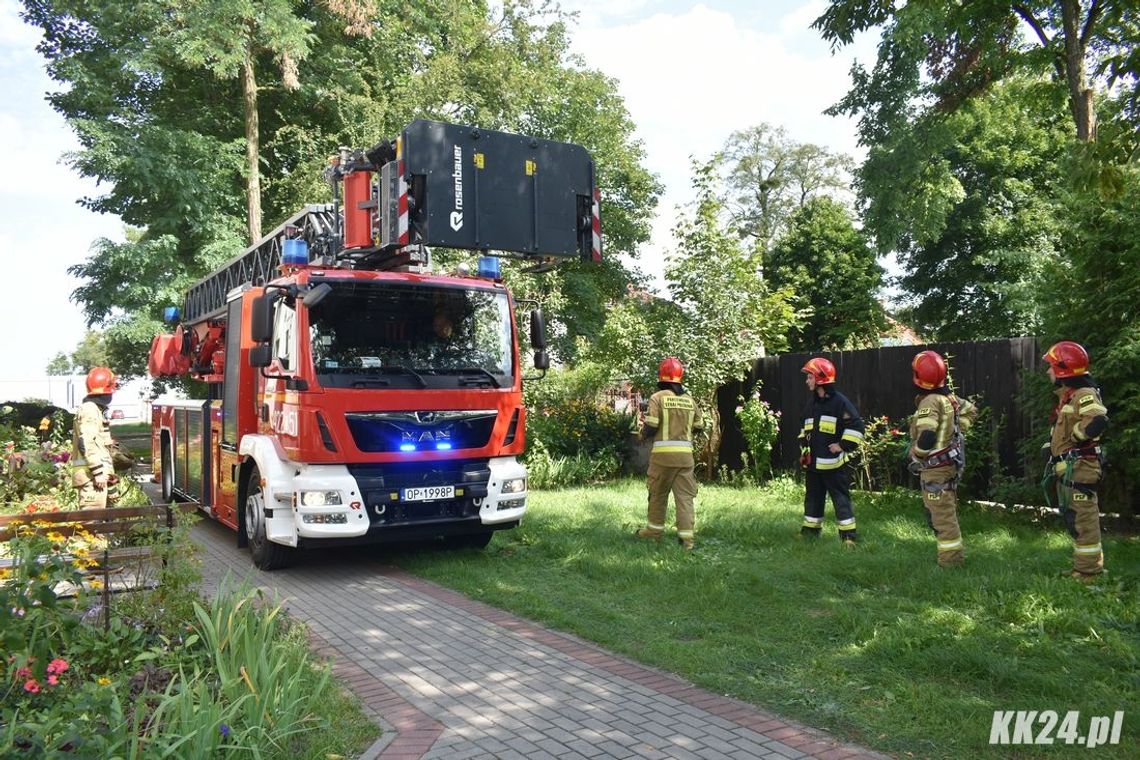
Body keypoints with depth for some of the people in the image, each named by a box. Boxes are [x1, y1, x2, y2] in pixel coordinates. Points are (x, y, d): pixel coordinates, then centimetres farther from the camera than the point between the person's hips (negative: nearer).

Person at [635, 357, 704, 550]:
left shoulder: (657, 398, -7)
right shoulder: (690, 399, 6)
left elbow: (650, 427, -10)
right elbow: (699, 426, 13)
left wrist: (643, 433, 11)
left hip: (663, 452, -3)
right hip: (685, 453, 3)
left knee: (658, 492, 14)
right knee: (685, 495, 4)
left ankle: (655, 528, 28)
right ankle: (686, 536, 0)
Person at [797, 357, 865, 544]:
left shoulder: (839, 401, -11)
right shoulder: (812, 403, 14)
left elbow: (856, 425, -15)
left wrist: (844, 446, -15)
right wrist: (804, 446, 16)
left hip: (833, 462, -7)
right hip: (813, 462, 8)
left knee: (841, 497, -3)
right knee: (813, 496, 15)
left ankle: (848, 533, 3)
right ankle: (811, 528, 27)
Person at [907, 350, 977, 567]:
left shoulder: (930, 402, -21)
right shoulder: (949, 397, 5)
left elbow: (926, 437, -31)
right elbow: (971, 410, 23)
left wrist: (916, 454, -13)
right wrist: (956, 431, 18)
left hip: (935, 469, -9)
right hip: (950, 465, 9)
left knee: (941, 516, -1)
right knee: (947, 512, 19)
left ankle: (950, 560, 6)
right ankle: (955, 555, 29)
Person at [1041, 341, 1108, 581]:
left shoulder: (1085, 395, -15)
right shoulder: (1067, 396, 17)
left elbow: (1098, 421, -32)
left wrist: (1076, 435, -18)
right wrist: (1053, 446, 14)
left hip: (1080, 467, -10)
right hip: (1066, 468, 10)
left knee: (1083, 518, -5)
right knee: (1073, 518, 16)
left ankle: (1088, 570, 2)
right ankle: (1083, 565, 25)